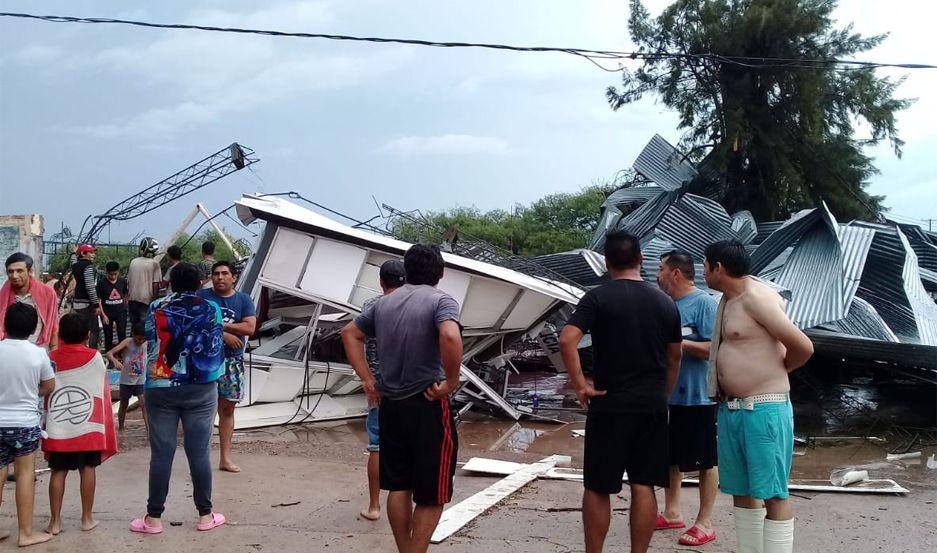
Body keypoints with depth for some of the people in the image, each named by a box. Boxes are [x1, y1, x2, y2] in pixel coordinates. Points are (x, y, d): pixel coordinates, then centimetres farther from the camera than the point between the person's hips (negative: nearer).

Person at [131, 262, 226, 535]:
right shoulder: (211, 309, -1)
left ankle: (154, 518, 9)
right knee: (199, 453, 4)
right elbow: (215, 348, 5)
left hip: (161, 388, 1)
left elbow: (151, 342, 11)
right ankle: (205, 515, 13)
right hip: (201, 389, 0)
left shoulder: (156, 308, 1)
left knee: (161, 453, 4)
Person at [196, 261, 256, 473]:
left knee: (227, 408, 9)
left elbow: (249, 328, -7)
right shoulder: (201, 296, 1)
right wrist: (223, 334, -16)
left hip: (232, 361, 3)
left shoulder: (244, 300, 7)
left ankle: (225, 458, 15)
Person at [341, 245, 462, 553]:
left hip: (390, 405, 6)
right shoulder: (441, 300, -10)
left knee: (399, 486, 15)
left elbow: (350, 333, 19)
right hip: (428, 406, -6)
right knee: (432, 495, 3)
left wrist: (367, 379, 15)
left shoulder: (385, 302, 11)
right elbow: (450, 336, -30)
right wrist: (452, 380, -17)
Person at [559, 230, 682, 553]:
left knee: (597, 488, 6)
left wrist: (579, 384, -12)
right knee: (644, 487, 8)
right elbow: (674, 358, 14)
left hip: (610, 405, -4)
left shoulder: (598, 297, -6)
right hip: (653, 407, 4)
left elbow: (567, 340, -20)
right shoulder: (665, 303, 7)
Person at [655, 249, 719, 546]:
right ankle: (672, 513, 31)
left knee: (705, 461, 4)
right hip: (668, 394, 8)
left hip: (698, 396, -8)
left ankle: (705, 523, 13)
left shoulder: (704, 303, -14)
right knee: (670, 457, 17)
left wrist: (681, 343, -23)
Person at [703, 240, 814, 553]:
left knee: (772, 494, -4)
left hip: (764, 410, -9)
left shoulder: (756, 297, -14)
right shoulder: (728, 301, 13)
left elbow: (803, 348, -15)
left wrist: (775, 372, 2)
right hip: (730, 409, 9)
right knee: (741, 490, 14)